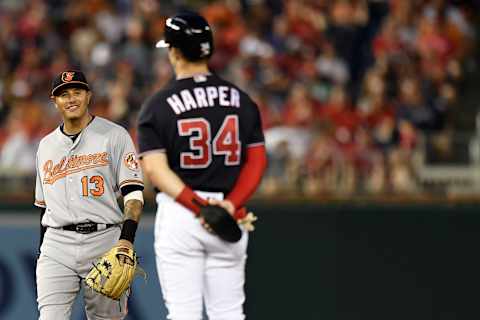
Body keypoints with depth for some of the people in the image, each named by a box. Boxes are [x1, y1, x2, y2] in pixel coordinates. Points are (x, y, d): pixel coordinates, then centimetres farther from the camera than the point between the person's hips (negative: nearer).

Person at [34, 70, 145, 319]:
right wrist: (42, 253, 19)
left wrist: (126, 239, -20)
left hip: (105, 242, -3)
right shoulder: (46, 145, 17)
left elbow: (133, 194, -6)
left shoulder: (114, 136, 2)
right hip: (57, 245, 3)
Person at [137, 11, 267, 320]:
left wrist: (198, 207, -19)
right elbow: (257, 160, 3)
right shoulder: (240, 99, 7)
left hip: (178, 213, -3)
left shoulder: (158, 104, -4)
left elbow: (154, 167, -14)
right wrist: (231, 204, -7)